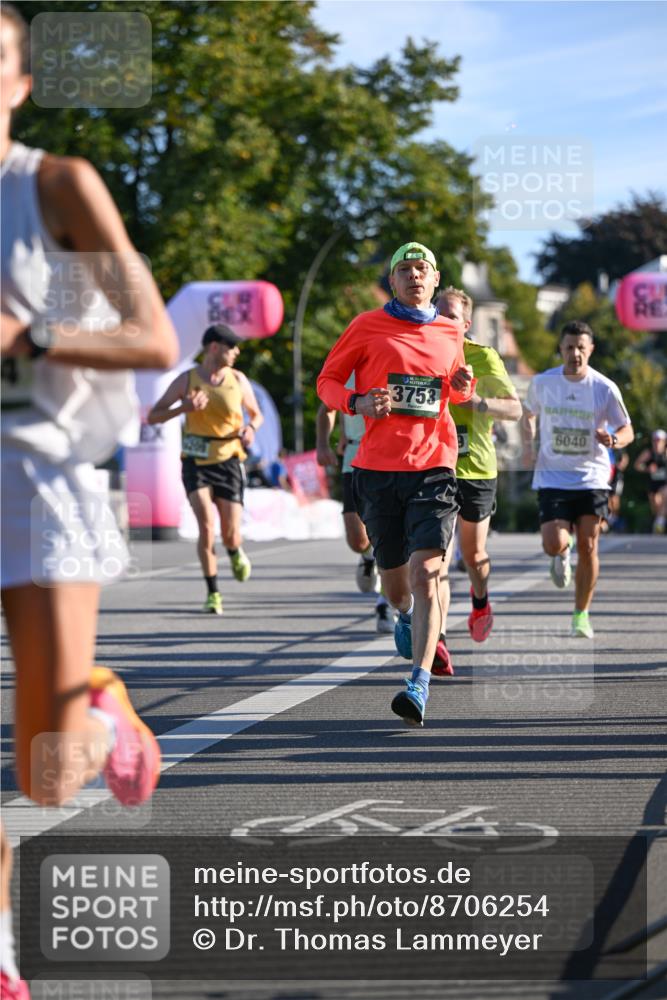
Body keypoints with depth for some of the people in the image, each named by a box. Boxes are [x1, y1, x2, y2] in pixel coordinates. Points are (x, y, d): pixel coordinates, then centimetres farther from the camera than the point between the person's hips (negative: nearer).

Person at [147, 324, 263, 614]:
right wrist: (184, 408, -19)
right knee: (206, 525, -19)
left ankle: (235, 553, 35)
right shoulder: (186, 380, -3)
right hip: (196, 462, -1)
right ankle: (213, 593, -6)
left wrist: (250, 428, -8)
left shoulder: (238, 380, 2)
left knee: (230, 534, -5)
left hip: (228, 462, 1)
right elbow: (152, 417, -1)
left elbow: (256, 414, 16)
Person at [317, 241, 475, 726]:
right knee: (394, 580, 11)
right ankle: (407, 616, 49)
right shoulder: (368, 326, 4)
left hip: (433, 468, 0)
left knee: (425, 573, -17)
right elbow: (327, 380, 8)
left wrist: (464, 386, 5)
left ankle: (420, 684, -22)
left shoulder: (451, 334, 13)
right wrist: (358, 402, -12)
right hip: (378, 469, 0)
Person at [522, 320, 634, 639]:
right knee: (554, 545, -16)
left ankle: (581, 615, 15)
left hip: (592, 478, 0)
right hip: (552, 477, 0)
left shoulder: (604, 388, -6)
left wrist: (614, 439, -23)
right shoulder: (542, 382, -2)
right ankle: (562, 554, 24)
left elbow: (627, 430, 0)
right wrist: (529, 444, 1)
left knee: (588, 547, -2)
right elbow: (529, 414, 18)